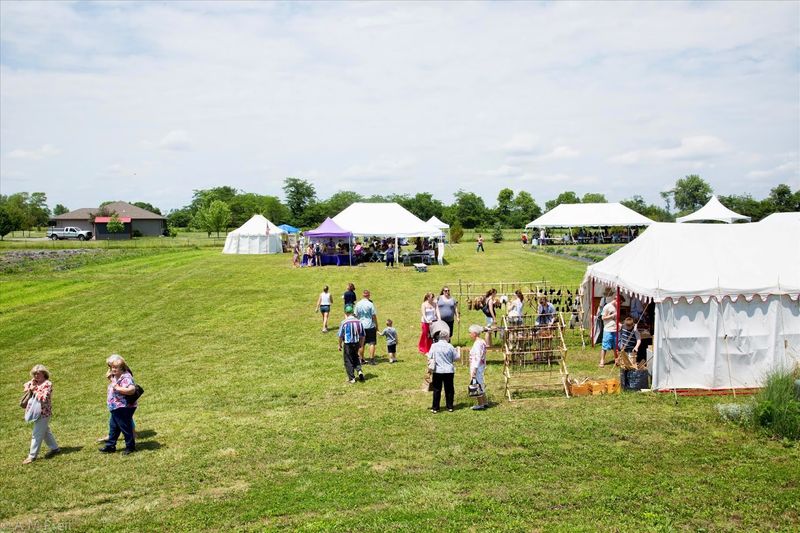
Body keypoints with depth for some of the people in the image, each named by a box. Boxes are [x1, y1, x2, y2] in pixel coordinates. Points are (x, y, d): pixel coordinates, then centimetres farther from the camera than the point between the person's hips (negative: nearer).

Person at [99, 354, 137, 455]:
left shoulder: (126, 377, -23)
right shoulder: (115, 377, 8)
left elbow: (132, 389, -35)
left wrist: (118, 388, -32)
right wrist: (110, 379, 8)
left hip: (124, 408, -10)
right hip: (115, 409, 10)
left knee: (125, 427, 2)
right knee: (113, 427, 19)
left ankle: (130, 446, 16)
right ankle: (110, 446, 32)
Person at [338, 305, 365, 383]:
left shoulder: (344, 323, -14)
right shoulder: (359, 322, -3)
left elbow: (340, 336, -6)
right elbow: (362, 335, 4)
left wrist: (340, 345, 8)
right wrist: (361, 345, 16)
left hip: (347, 344, -4)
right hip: (356, 343, 4)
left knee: (348, 361, 9)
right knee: (355, 358, 24)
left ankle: (351, 378, 11)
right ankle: (359, 370, 3)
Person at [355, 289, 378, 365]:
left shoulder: (357, 304, 1)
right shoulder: (370, 304, -11)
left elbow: (356, 316, 7)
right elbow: (374, 316, -8)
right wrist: (377, 326, 2)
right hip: (370, 326, -4)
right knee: (372, 343, 2)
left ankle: (362, 360, 17)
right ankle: (371, 359, -2)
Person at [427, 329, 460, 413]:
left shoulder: (434, 346, -3)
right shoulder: (450, 346, -3)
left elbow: (429, 358, -1)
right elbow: (457, 358, 1)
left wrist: (430, 367, 13)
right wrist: (458, 350, 19)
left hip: (437, 371, 0)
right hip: (449, 371, 0)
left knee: (437, 390, 5)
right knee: (449, 389, 11)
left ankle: (435, 408, 8)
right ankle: (450, 407, 16)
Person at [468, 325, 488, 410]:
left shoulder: (478, 343, -20)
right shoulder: (482, 342, 11)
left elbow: (477, 358, -23)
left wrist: (474, 370, -23)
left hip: (476, 367, -10)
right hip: (481, 366, 10)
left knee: (477, 385, -1)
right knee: (480, 385, 18)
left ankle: (480, 404, 6)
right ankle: (485, 403, 26)